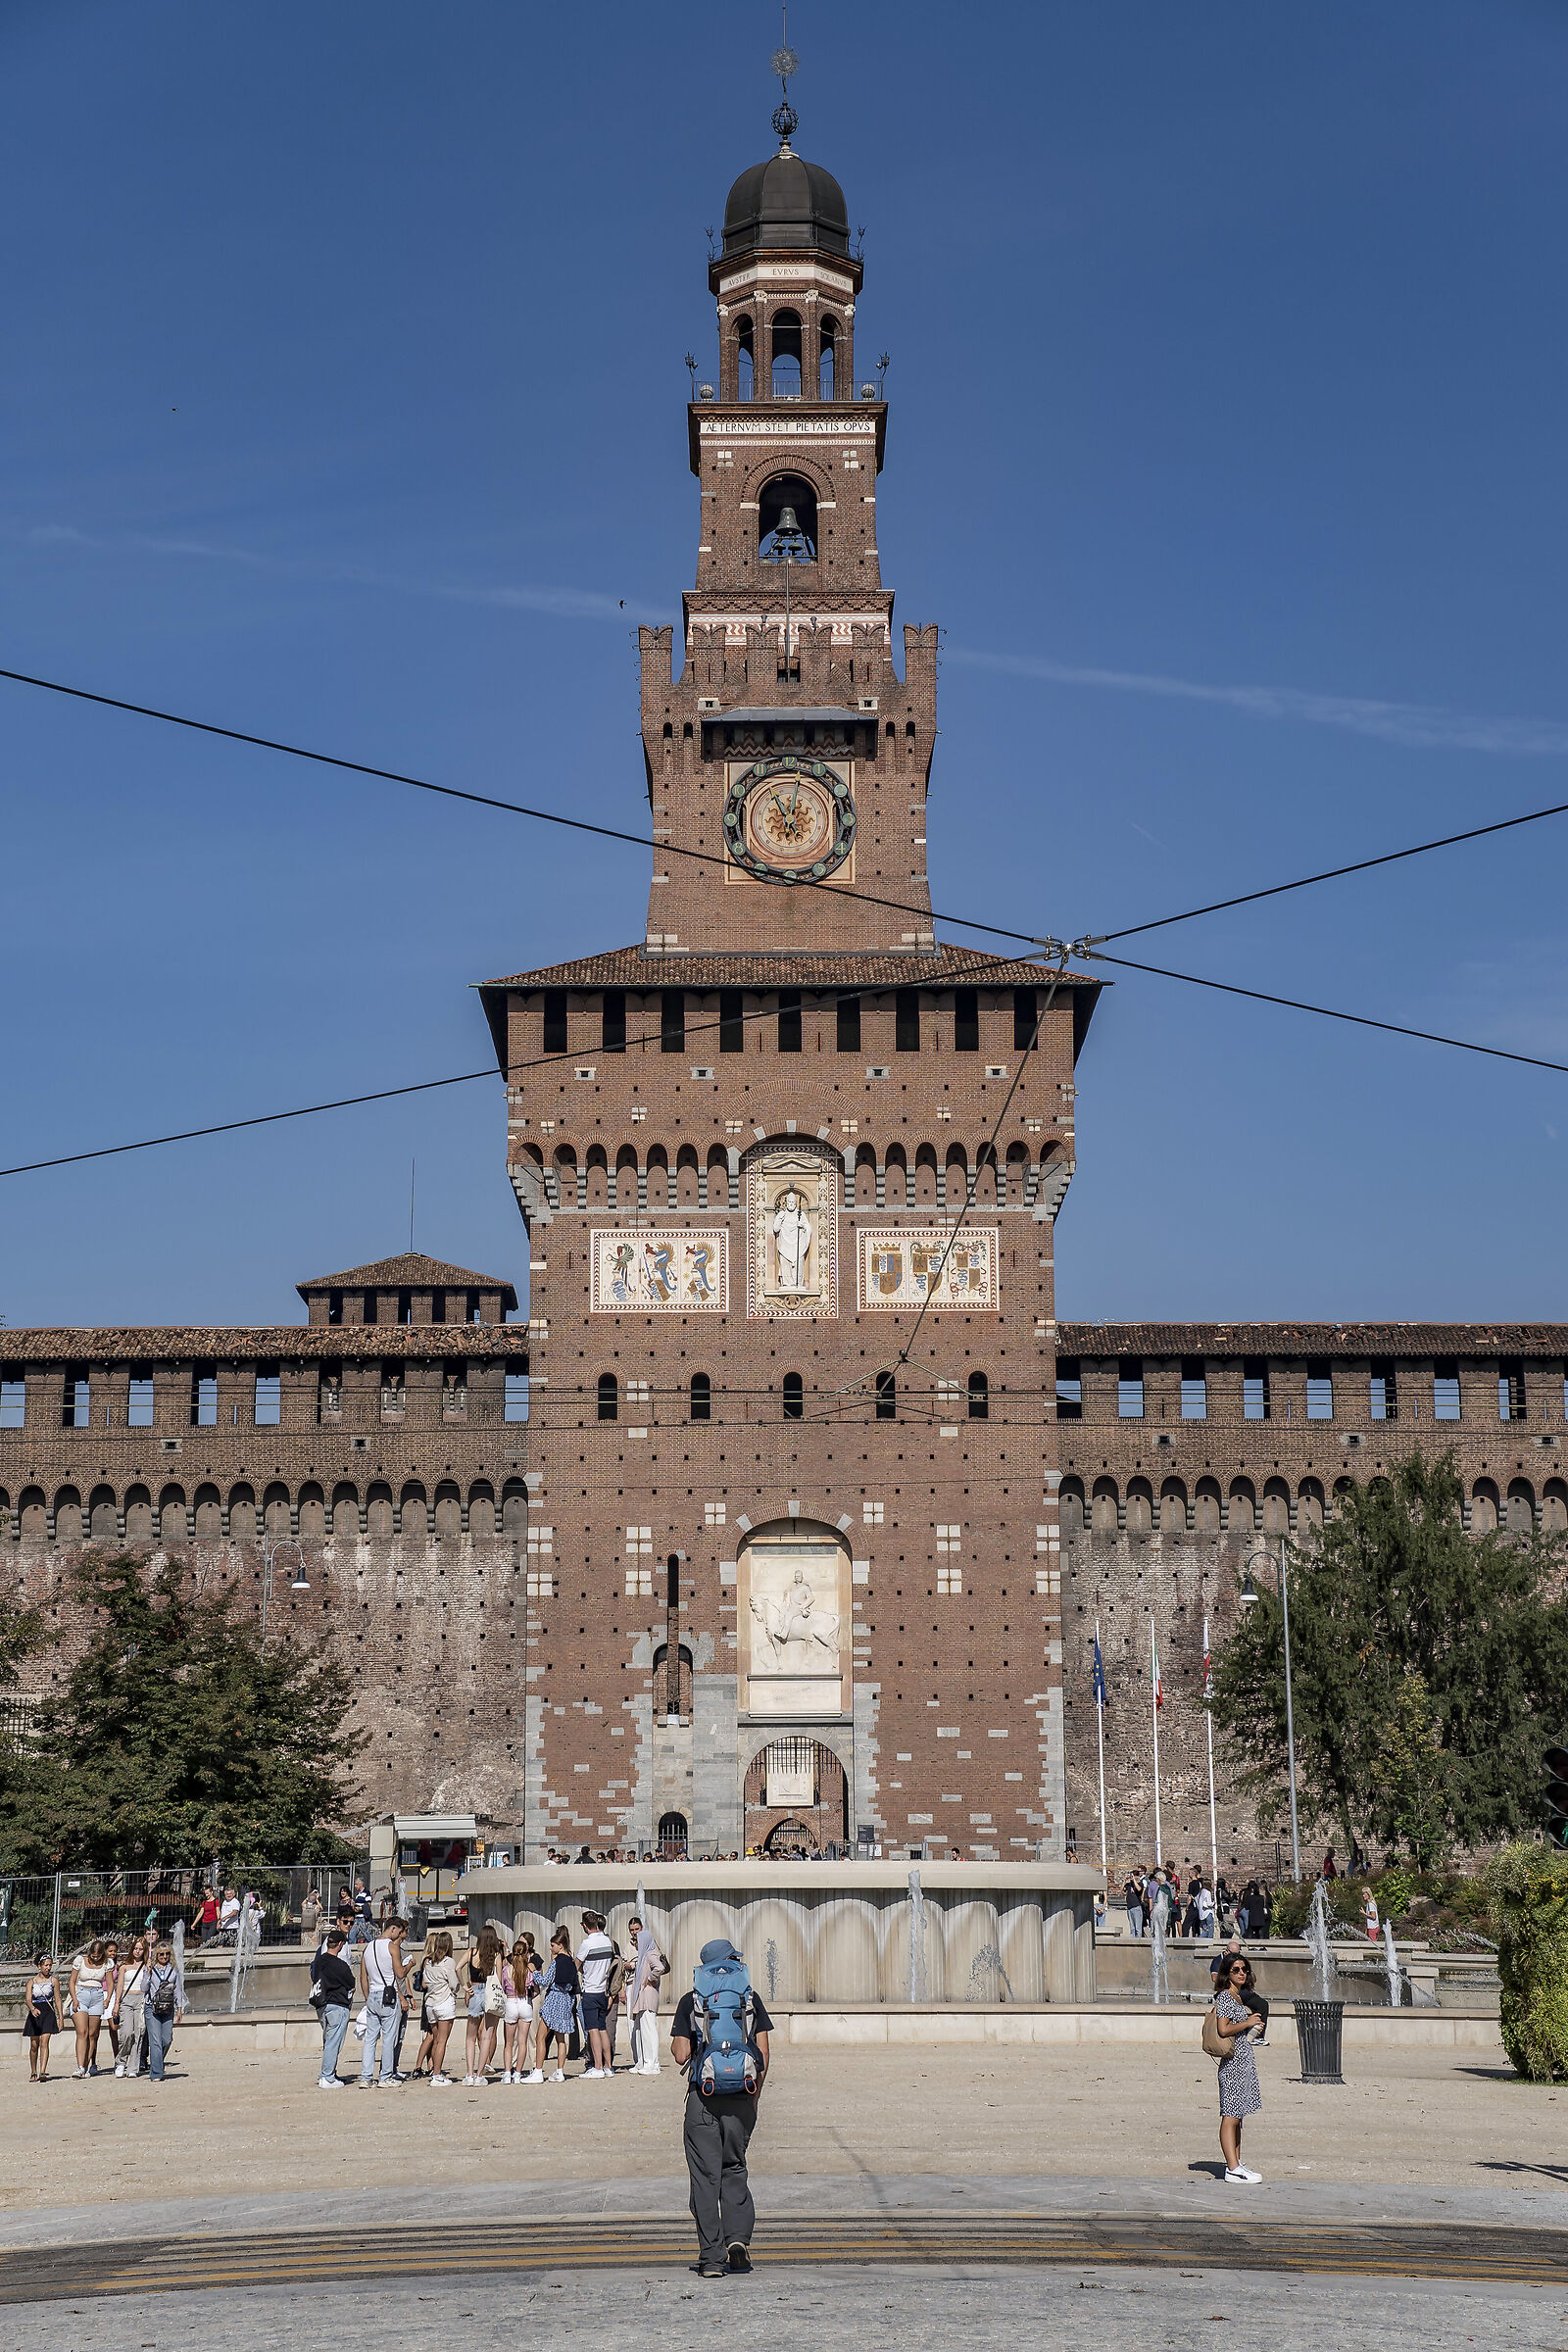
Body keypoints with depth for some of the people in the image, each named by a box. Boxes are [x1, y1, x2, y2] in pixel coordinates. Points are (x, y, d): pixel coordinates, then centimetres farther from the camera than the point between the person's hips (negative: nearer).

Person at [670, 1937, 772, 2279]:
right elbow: (763, 2054, 4)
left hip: (702, 2097, -2)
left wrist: (677, 2045, 20)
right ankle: (739, 2238, -1)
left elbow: (681, 2055, -3)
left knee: (705, 2175, 5)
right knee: (734, 2170, 17)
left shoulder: (690, 2001, 1)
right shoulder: (750, 1999, 5)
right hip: (741, 2098, 2)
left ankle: (712, 2257, 3)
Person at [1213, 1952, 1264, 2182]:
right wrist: (1248, 2023, -11)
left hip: (1244, 2060, 10)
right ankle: (1233, 2169, -12)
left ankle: (1236, 2164, 15)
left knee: (1237, 2116, 12)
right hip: (1233, 2062, -10)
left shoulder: (1239, 1997, 17)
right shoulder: (1225, 1997, -11)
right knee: (1231, 2117, -9)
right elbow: (1224, 2029, -20)